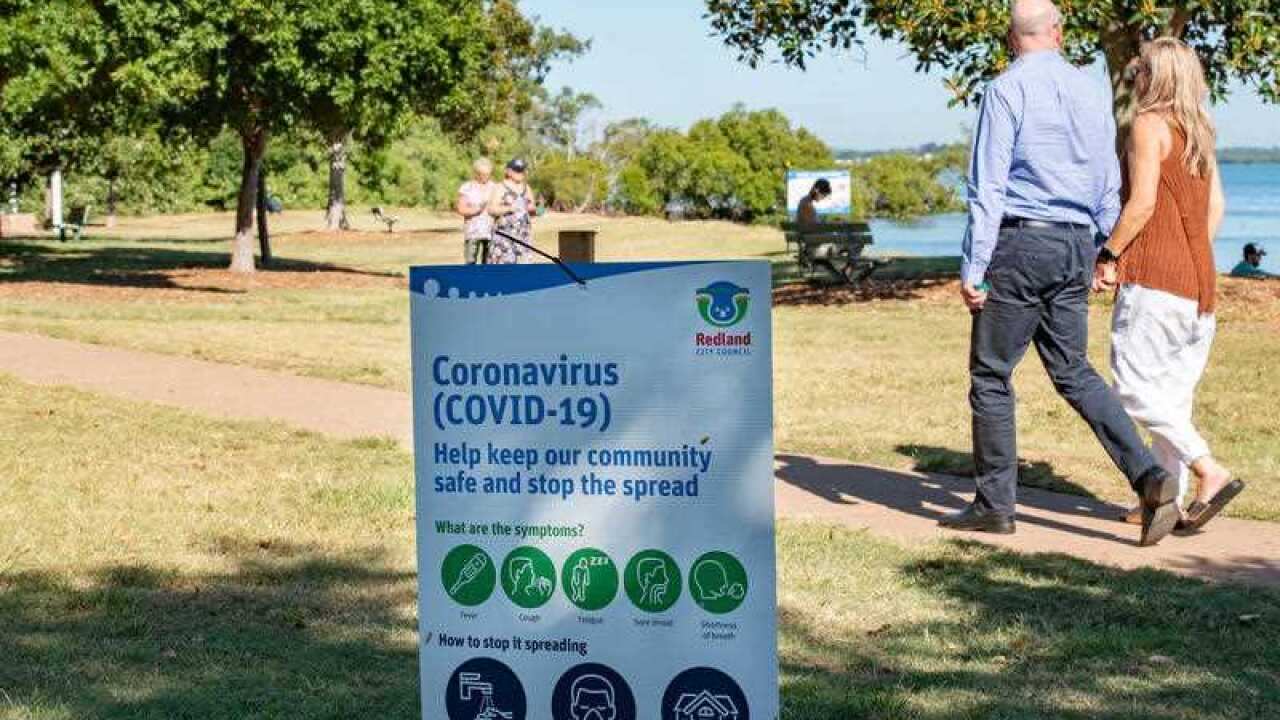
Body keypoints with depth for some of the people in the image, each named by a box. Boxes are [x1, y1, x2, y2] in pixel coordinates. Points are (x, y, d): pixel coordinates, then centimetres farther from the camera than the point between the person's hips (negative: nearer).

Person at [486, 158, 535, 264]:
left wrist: (532, 209, -4)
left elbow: (532, 211, 19)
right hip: (505, 233, -5)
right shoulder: (500, 188, -2)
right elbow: (491, 209, -10)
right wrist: (509, 208, -22)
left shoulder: (526, 188, 15)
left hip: (523, 234, 5)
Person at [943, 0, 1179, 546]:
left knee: (991, 375, 5)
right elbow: (1109, 188, 15)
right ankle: (1149, 476, -2)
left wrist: (974, 267, -11)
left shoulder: (1006, 89, -8)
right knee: (1073, 372, 12)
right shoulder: (1091, 91, 11)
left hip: (1021, 240, -6)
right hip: (1076, 245, 6)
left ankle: (995, 504, 11)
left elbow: (988, 186, -13)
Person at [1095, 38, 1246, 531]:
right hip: (1199, 279, 8)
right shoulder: (1199, 131, 15)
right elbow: (1216, 207, 16)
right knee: (1173, 393, 10)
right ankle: (1168, 499, 11)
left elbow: (1142, 202, -16)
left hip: (1154, 274, -8)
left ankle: (1212, 474, -15)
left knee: (1136, 388, -7)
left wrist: (1108, 256, -8)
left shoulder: (1150, 124, -8)